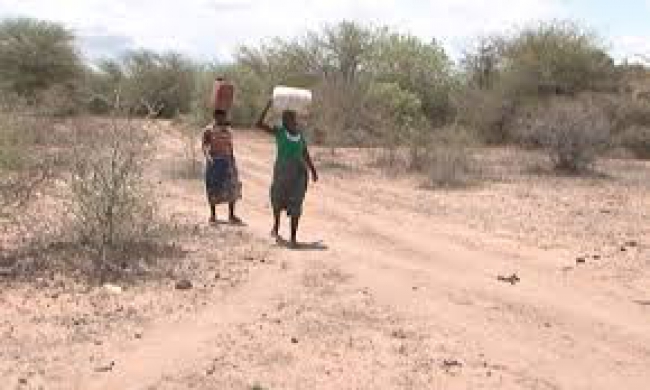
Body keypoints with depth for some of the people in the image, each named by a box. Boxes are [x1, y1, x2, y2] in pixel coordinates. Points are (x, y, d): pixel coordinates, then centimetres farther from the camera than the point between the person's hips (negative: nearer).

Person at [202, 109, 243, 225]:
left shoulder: (228, 130, 12)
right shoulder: (209, 130, -2)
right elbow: (205, 145, -10)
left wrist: (233, 161, 12)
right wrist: (208, 156, -27)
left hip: (227, 161, 4)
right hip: (214, 161, -4)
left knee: (232, 188, 2)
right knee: (213, 189, 2)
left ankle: (232, 215, 9)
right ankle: (213, 215, 12)